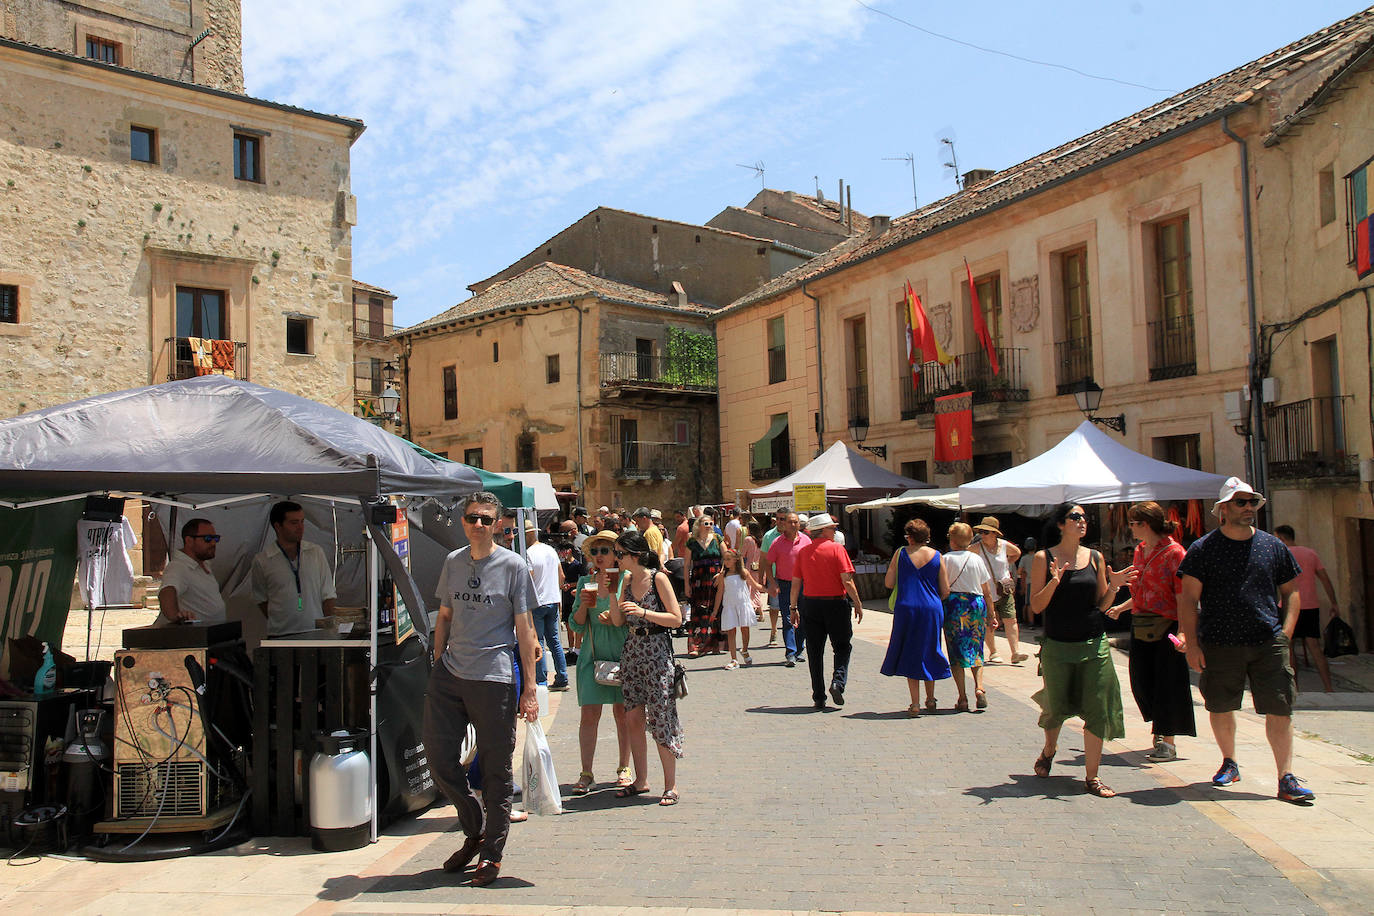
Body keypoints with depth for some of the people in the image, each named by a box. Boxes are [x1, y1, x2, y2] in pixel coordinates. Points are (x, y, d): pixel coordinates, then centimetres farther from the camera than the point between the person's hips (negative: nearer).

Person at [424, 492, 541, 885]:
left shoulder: (513, 565, -2)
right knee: (438, 759, 6)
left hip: (494, 678, -5)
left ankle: (492, 853, 19)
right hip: (449, 675, 5)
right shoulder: (452, 562, 11)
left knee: (496, 769, 3)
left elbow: (524, 629, -2)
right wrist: (438, 667, 14)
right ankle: (474, 832, 29)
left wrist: (529, 689, -5)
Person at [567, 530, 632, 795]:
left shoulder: (626, 579, -1)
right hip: (592, 654, 2)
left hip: (621, 652, -2)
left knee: (622, 712, 6)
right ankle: (586, 774, 2)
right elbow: (576, 625, 8)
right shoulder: (584, 581, 8)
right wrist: (583, 605, -9)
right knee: (589, 714, -3)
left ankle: (624, 768, 20)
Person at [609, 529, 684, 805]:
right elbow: (618, 621, 9)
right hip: (632, 652, 6)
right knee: (633, 718, 8)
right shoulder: (627, 581, 9)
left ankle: (670, 785, 6)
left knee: (661, 719, -3)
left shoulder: (658, 578, -10)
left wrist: (643, 612, -21)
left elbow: (677, 619, -12)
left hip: (657, 653, -6)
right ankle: (640, 781, 20)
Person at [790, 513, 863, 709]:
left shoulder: (803, 551, 4)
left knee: (815, 651, 9)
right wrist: (858, 604, -5)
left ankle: (818, 697, 8)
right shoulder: (836, 549, -7)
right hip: (836, 603, -4)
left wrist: (794, 608, 12)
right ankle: (838, 681, -10)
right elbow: (847, 580, -12)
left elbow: (795, 583, 4)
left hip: (811, 604, 4)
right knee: (842, 647, 11)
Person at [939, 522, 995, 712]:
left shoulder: (946, 559, -3)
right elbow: (987, 592, 9)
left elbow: (943, 590, -10)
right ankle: (979, 687, -4)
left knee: (956, 653, 3)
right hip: (977, 604, 3)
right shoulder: (977, 559, 6)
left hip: (954, 604, -3)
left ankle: (962, 698, -1)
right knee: (976, 650, 16)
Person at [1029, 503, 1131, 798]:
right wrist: (1054, 581, -20)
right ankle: (1049, 750, 41)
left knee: (1097, 711, -3)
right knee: (1055, 708, 9)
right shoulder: (1044, 558, -3)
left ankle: (1091, 776, 8)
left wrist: (1113, 586, -8)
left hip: (1094, 643, 2)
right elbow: (1036, 605, -6)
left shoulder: (1095, 558, 6)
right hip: (1058, 644, -2)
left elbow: (1101, 605, 10)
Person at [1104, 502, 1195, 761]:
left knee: (1166, 683, -1)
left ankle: (1168, 742, 7)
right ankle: (1159, 731, 25)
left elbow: (1182, 595, -16)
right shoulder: (1140, 550, 12)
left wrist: (1182, 631, -23)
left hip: (1166, 624, -7)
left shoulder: (1173, 552, -12)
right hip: (1140, 625, 7)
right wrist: (1121, 608, 27)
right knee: (1141, 682, 8)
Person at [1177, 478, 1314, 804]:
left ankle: (1286, 777, 3)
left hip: (1269, 643, 1)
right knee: (1220, 707, 9)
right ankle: (1229, 763, 31)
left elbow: (1291, 592, 15)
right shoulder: (1203, 548, -1)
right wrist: (1192, 644, -8)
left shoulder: (1273, 546, 8)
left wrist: (1286, 631, 2)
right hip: (1220, 644, -1)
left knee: (1280, 710, -3)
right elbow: (1188, 599, -2)